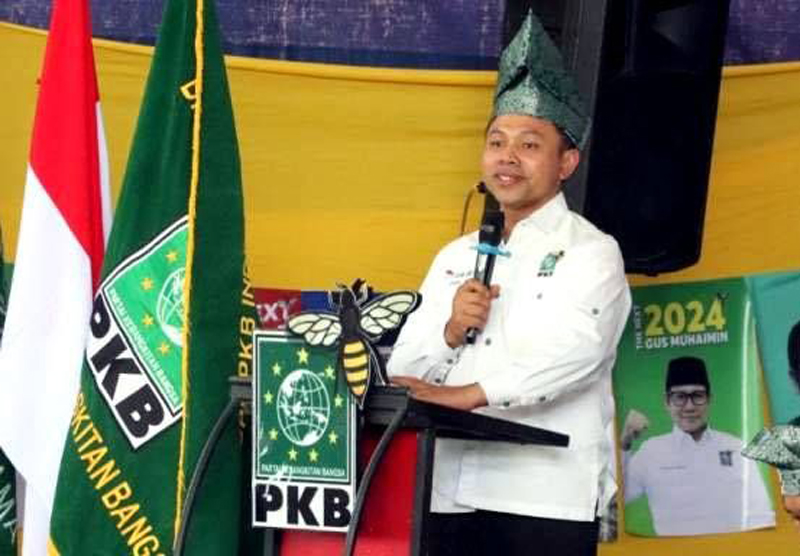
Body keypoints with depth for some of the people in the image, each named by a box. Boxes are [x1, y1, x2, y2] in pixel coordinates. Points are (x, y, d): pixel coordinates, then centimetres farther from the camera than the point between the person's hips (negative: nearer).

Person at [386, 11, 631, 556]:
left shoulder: (591, 252, 0)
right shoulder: (456, 257, 18)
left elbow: (571, 353, -17)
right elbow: (404, 373, 14)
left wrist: (468, 393, -27)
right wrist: (451, 330, -6)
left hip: (548, 497, -5)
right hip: (452, 494, 5)